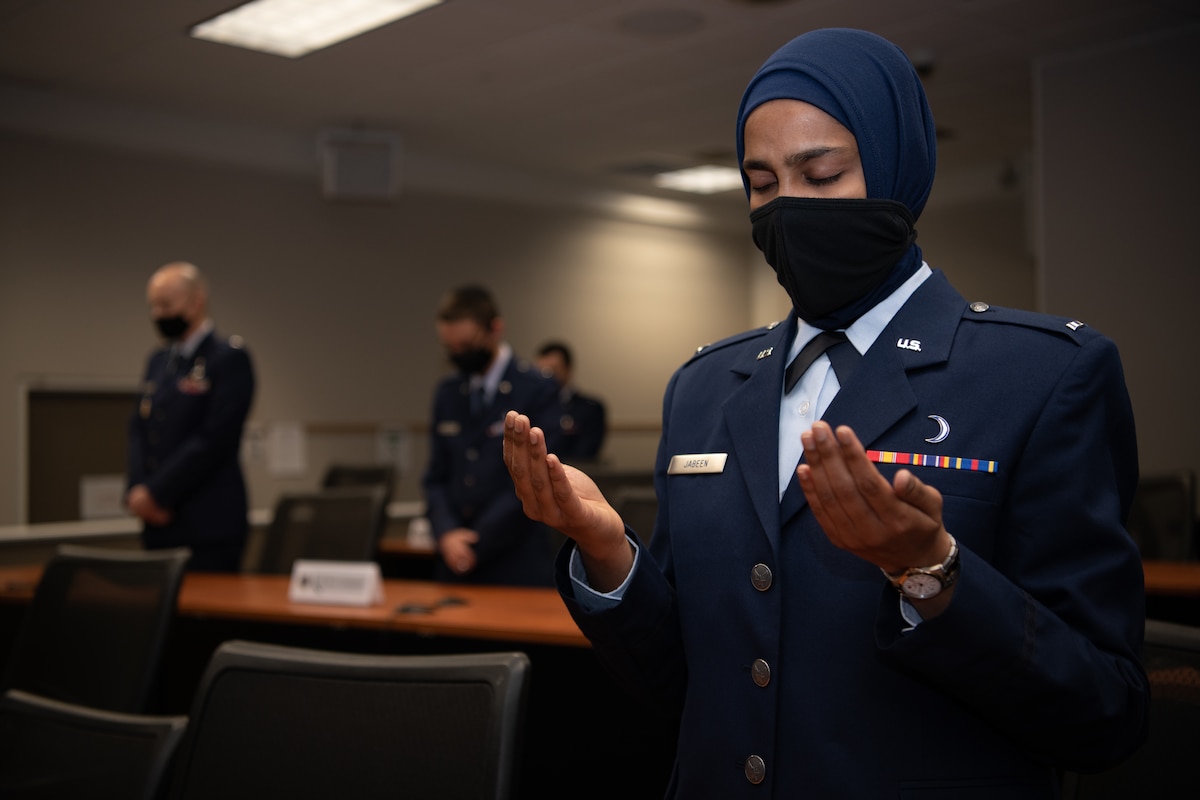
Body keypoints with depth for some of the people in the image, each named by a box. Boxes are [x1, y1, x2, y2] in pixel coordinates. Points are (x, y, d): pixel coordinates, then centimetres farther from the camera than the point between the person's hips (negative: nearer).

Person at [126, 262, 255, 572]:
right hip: (158, 525, 7)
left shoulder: (230, 358, -7)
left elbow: (215, 439, -15)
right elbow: (138, 429, 14)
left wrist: (155, 492, -13)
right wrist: (138, 491, -3)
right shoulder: (157, 361, 16)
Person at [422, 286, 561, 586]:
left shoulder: (538, 390, -7)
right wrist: (447, 533, -8)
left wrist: (476, 543, -12)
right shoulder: (446, 393, 10)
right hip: (455, 565, 5)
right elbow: (436, 477, 10)